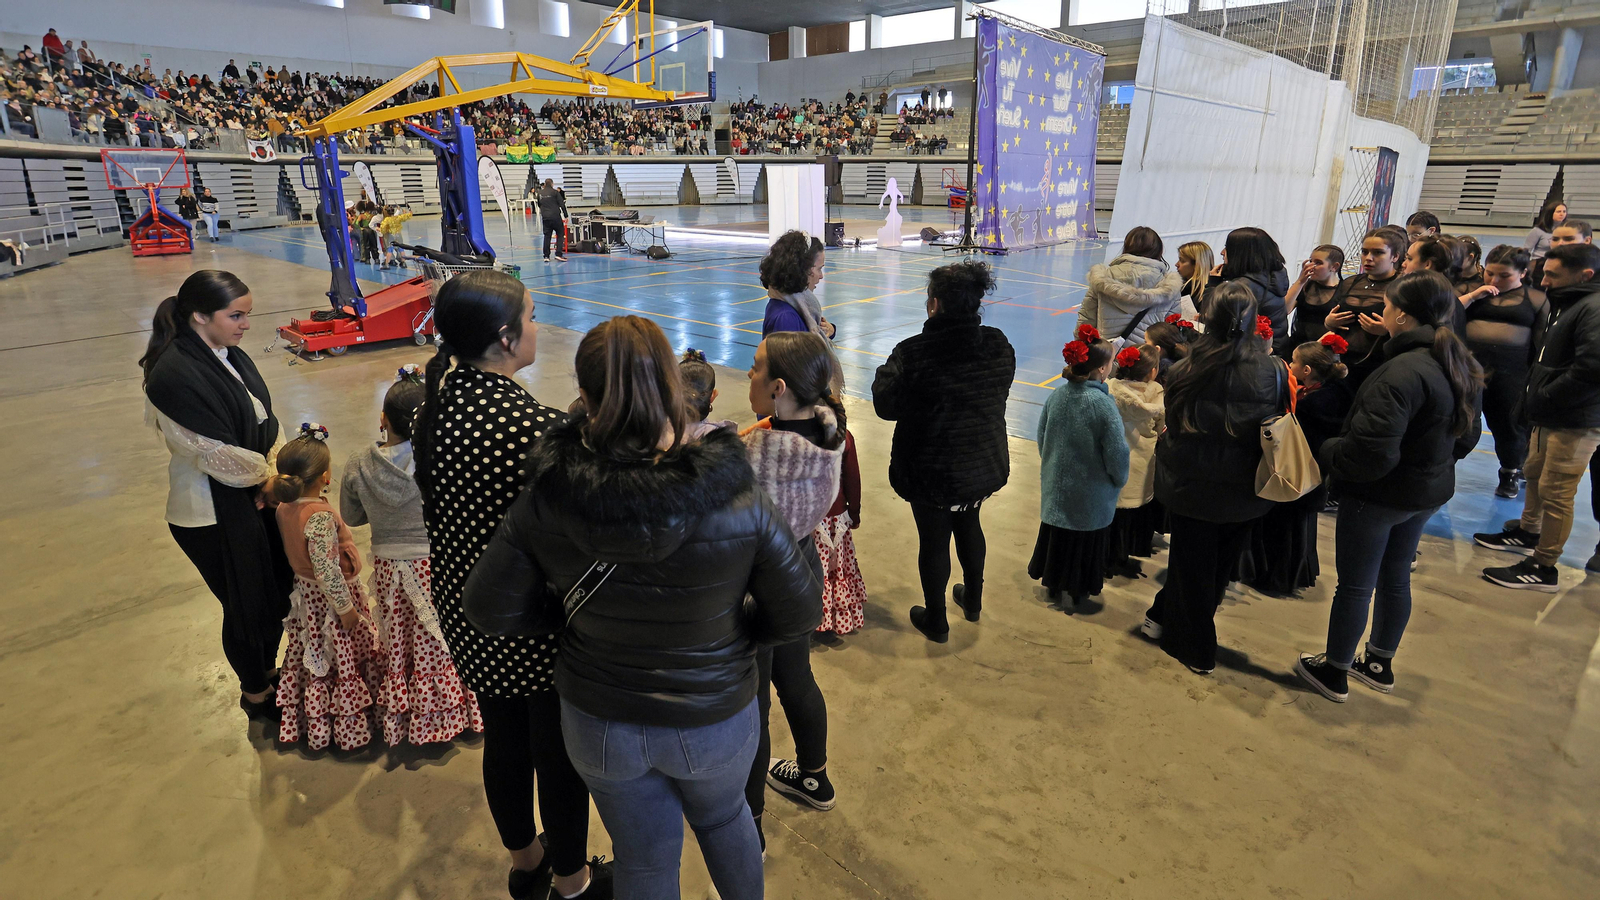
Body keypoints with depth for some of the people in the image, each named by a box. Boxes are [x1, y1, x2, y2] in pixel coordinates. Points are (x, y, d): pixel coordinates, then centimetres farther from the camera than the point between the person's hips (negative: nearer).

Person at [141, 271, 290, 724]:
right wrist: (271, 475, -7)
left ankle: (269, 672, 44)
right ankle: (256, 695, 34)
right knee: (247, 606, 10)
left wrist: (277, 469, -10)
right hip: (215, 517, -8)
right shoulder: (175, 377, -25)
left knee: (278, 590, 19)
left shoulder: (230, 357, 2)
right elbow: (218, 456, -23)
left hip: (256, 498, 8)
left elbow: (265, 423, 6)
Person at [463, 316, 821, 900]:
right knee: (723, 818, 32)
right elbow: (799, 615, -16)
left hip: (599, 723, 1)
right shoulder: (738, 502, -28)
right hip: (715, 720, -1)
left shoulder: (543, 502, -24)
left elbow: (490, 609, -10)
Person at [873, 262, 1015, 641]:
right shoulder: (999, 346, -8)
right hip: (984, 465, 5)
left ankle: (935, 621, 31)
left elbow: (885, 406, -17)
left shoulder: (913, 353, -25)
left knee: (933, 542, 13)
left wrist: (885, 372, 2)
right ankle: (973, 601, 48)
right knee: (969, 527, 28)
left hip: (932, 472, -5)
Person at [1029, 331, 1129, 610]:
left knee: (1056, 535, 21)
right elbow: (1116, 452, -19)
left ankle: (1053, 585, 39)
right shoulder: (1103, 404, -24)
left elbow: (1042, 437, 3)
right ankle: (1074, 595, 27)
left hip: (1055, 486, 5)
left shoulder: (1057, 395, -8)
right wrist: (1120, 480, 0)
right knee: (1085, 543, 14)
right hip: (1090, 496, -5)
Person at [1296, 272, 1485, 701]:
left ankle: (1335, 672, 22)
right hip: (1430, 489, 9)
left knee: (1355, 585, 6)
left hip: (1380, 495, -9)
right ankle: (1380, 665, 39)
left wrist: (1329, 452, -14)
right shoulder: (1460, 367, 2)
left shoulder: (1402, 372, -28)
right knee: (1395, 578, 22)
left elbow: (1373, 451, -31)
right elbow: (1465, 437, 15)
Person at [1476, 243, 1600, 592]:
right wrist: (1534, 393, 8)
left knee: (1555, 492, -4)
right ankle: (1527, 534, 42)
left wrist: (1542, 400, -18)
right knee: (1534, 473, 23)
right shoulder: (1559, 304, 11)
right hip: (1548, 416, 10)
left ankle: (1543, 569, 5)